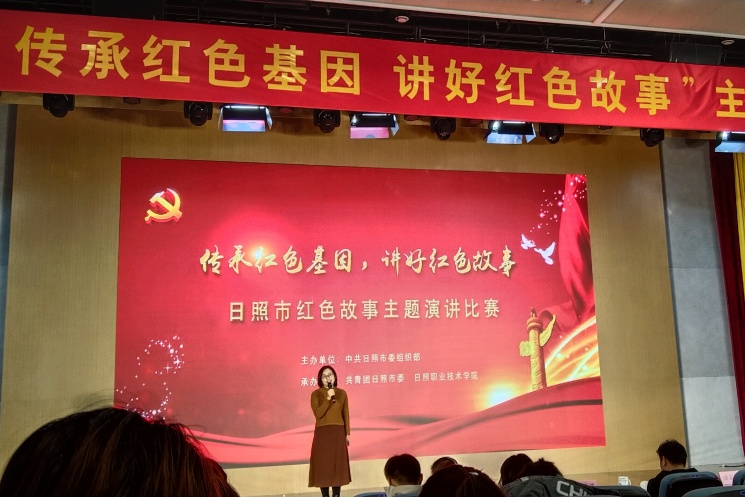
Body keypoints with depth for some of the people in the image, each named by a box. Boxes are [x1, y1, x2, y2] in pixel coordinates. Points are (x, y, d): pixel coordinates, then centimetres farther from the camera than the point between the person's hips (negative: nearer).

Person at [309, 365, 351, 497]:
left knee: (338, 464, 4)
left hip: (338, 432, 3)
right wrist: (328, 398, -22)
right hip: (322, 433, -2)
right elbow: (318, 414, -15)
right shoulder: (316, 394, -4)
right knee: (323, 464, -2)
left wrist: (347, 433, 5)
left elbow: (346, 414, 8)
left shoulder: (341, 393, 5)